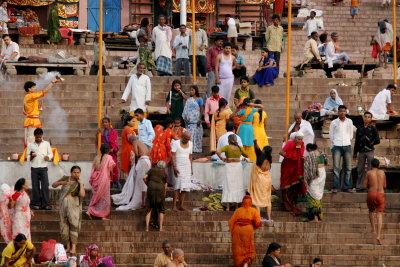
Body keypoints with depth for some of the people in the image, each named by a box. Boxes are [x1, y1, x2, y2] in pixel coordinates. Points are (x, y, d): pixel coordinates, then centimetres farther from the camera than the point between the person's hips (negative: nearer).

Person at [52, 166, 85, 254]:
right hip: (63, 204, 3)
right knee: (64, 225, 3)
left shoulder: (79, 183, 1)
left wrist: (81, 183, -11)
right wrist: (60, 183, -8)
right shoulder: (65, 179, 9)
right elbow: (53, 185, 10)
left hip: (74, 205, -3)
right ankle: (68, 247, 10)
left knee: (74, 224, -11)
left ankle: (73, 247, -14)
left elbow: (82, 194, -15)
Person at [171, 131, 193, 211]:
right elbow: (173, 156, -9)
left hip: (187, 166, 5)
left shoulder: (190, 144, 12)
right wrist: (174, 168, -17)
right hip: (179, 166, -5)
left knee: (185, 187, -2)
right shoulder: (176, 143, -5)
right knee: (178, 186, -15)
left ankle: (182, 205, -2)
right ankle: (174, 205, -17)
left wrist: (191, 168, 14)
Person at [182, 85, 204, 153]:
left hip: (196, 121, -4)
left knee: (196, 134, -7)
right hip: (189, 120, 4)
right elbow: (186, 110, 11)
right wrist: (185, 118, -3)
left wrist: (200, 120, -10)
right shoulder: (188, 100, 14)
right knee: (189, 135, -1)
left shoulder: (199, 99, 2)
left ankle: (196, 149, -3)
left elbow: (201, 110, -2)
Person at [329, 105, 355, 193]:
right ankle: (335, 187, -4)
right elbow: (331, 135, 10)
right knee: (336, 167, -6)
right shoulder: (334, 122, 3)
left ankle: (347, 187, 4)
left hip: (347, 146, 2)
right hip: (337, 146, -2)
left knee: (348, 167, 0)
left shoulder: (349, 122, 8)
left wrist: (347, 141, 13)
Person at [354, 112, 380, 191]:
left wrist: (370, 143, -4)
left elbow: (377, 141, 2)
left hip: (370, 151, -3)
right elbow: (356, 142, 14)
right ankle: (359, 186, 9)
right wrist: (355, 153, 14)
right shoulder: (359, 129, 10)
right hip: (361, 151, 3)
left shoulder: (373, 128, 2)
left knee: (370, 169, -4)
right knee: (360, 169, 4)